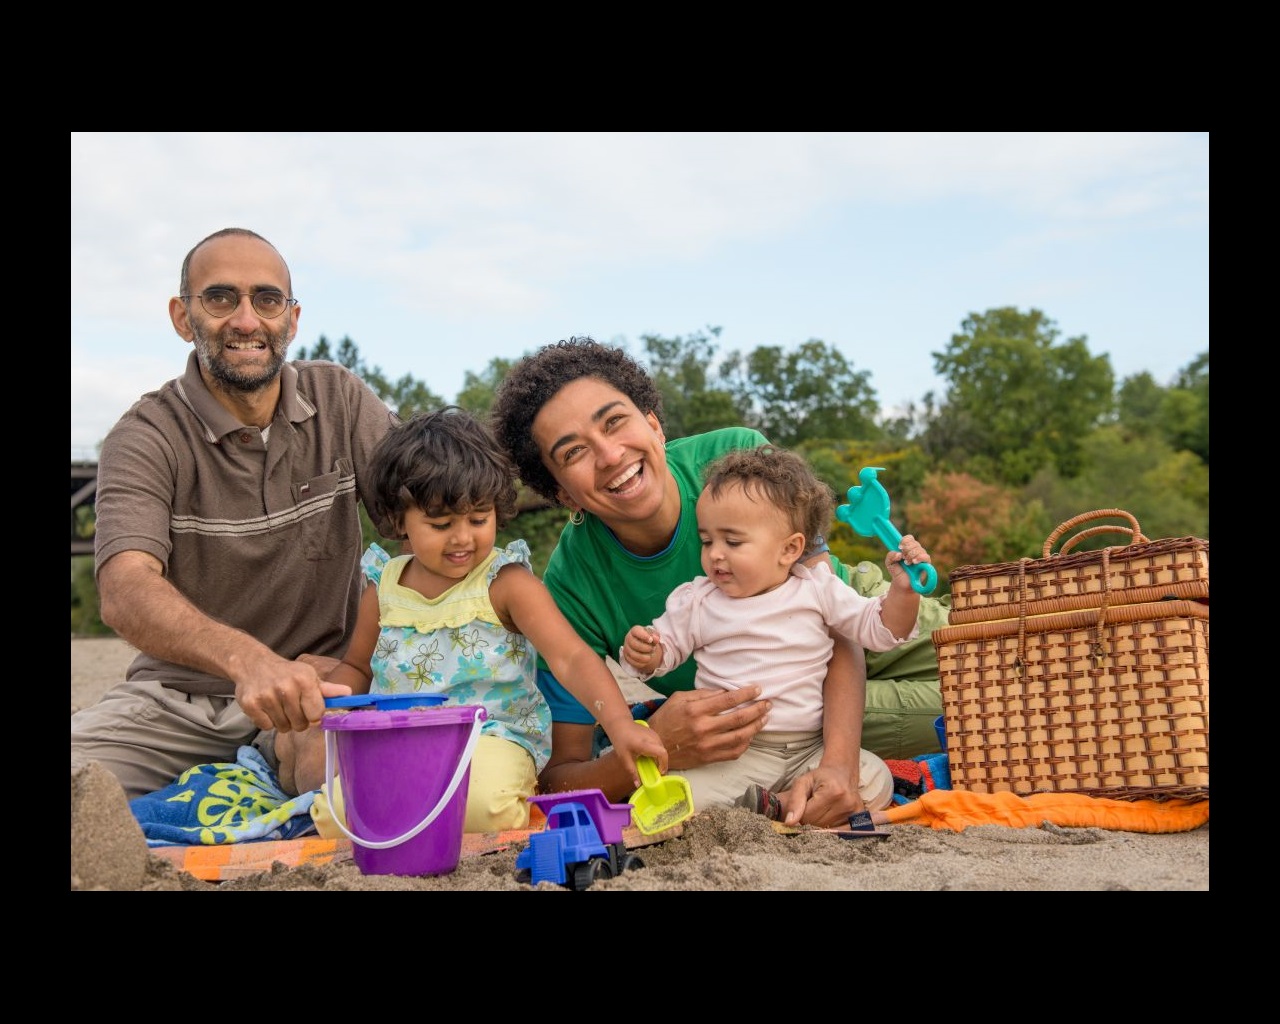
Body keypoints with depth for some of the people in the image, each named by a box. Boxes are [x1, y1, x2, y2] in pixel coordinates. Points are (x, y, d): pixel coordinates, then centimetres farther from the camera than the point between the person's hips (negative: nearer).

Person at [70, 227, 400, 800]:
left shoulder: (339, 401, 1)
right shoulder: (146, 437, -8)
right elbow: (125, 592, -24)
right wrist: (247, 658, -44)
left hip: (312, 692, 1)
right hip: (174, 697, 0)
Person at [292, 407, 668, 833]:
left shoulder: (506, 584, -8)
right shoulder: (384, 588, 7)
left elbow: (572, 659, -18)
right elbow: (356, 667, 23)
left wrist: (621, 725, -35)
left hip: (491, 737, -4)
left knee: (486, 803, -36)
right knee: (331, 815, -20)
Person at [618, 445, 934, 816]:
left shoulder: (818, 588, 2)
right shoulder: (697, 601, 3)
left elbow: (878, 629, 6)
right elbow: (667, 645, 12)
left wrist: (903, 590, -13)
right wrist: (644, 653, -12)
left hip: (810, 749, 1)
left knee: (875, 783, -20)